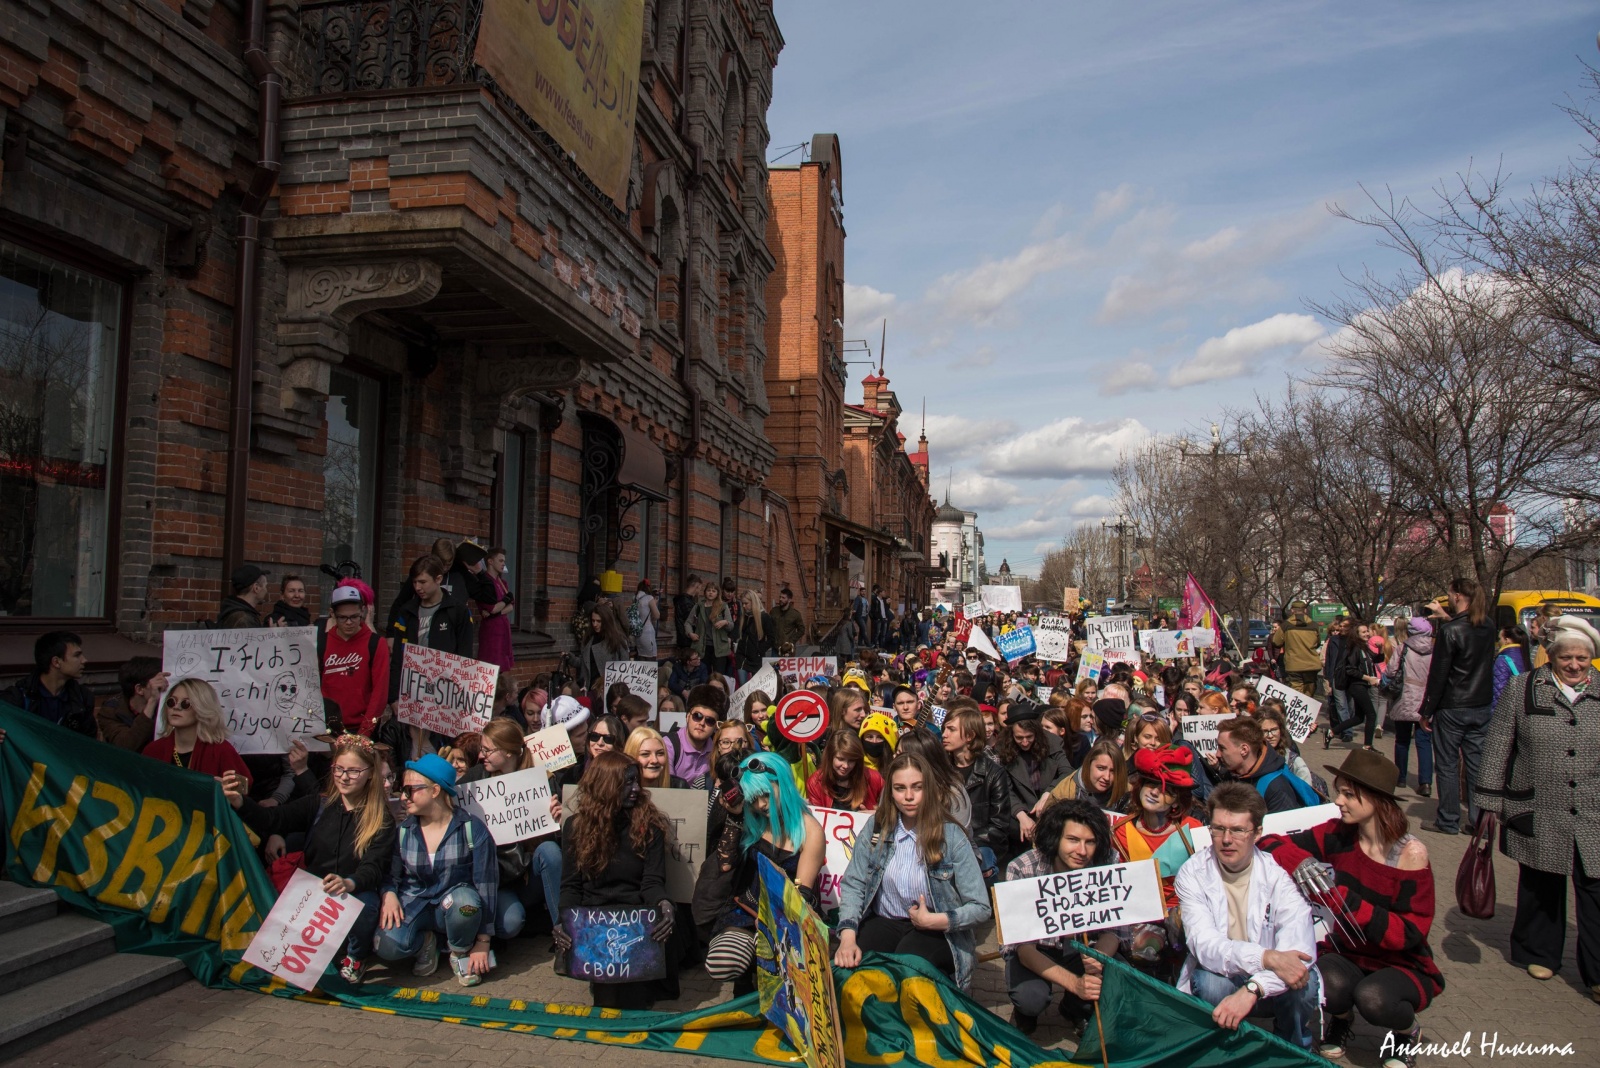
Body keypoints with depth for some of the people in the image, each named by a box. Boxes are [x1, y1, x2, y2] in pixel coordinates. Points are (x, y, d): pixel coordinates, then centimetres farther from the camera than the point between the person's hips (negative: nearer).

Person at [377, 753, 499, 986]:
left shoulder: (472, 828, -11)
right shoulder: (402, 831, 0)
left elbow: (487, 884, -12)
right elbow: (390, 875, 10)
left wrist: (482, 942, -15)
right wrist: (388, 894, -16)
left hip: (455, 905, -2)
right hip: (414, 904, 2)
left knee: (465, 900, -39)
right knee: (387, 945, -31)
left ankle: (461, 951, -5)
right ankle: (425, 942, 6)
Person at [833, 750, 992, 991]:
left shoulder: (951, 835, -8)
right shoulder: (876, 827, 0)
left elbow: (981, 908, -6)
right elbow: (852, 885, -5)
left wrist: (933, 920, -17)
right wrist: (847, 937, -20)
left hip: (936, 931, -2)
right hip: (882, 923, 2)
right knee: (846, 972, -28)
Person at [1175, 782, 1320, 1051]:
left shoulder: (1278, 874, -13)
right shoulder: (1192, 874, -12)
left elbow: (1300, 948, -27)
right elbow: (1204, 944, -26)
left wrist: (1252, 990, -42)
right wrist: (1266, 957, -42)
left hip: (1267, 982, 1)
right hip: (1217, 977, -1)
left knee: (1303, 980, -28)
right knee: (1211, 983, -32)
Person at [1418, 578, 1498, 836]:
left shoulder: (1449, 631, -17)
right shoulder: (1488, 626, 1)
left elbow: (1438, 675, -15)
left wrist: (1427, 710, -8)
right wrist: (1446, 618, 32)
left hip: (1452, 708, -6)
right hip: (1482, 708, 6)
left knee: (1447, 766, 4)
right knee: (1477, 764, 11)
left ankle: (1448, 821, 10)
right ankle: (1481, 819, 14)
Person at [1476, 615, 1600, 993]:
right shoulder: (1522, 690, 0)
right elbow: (1497, 748, 1)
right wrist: (1490, 804, -1)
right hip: (1539, 816, -1)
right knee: (1540, 890, 13)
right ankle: (1539, 954, 32)